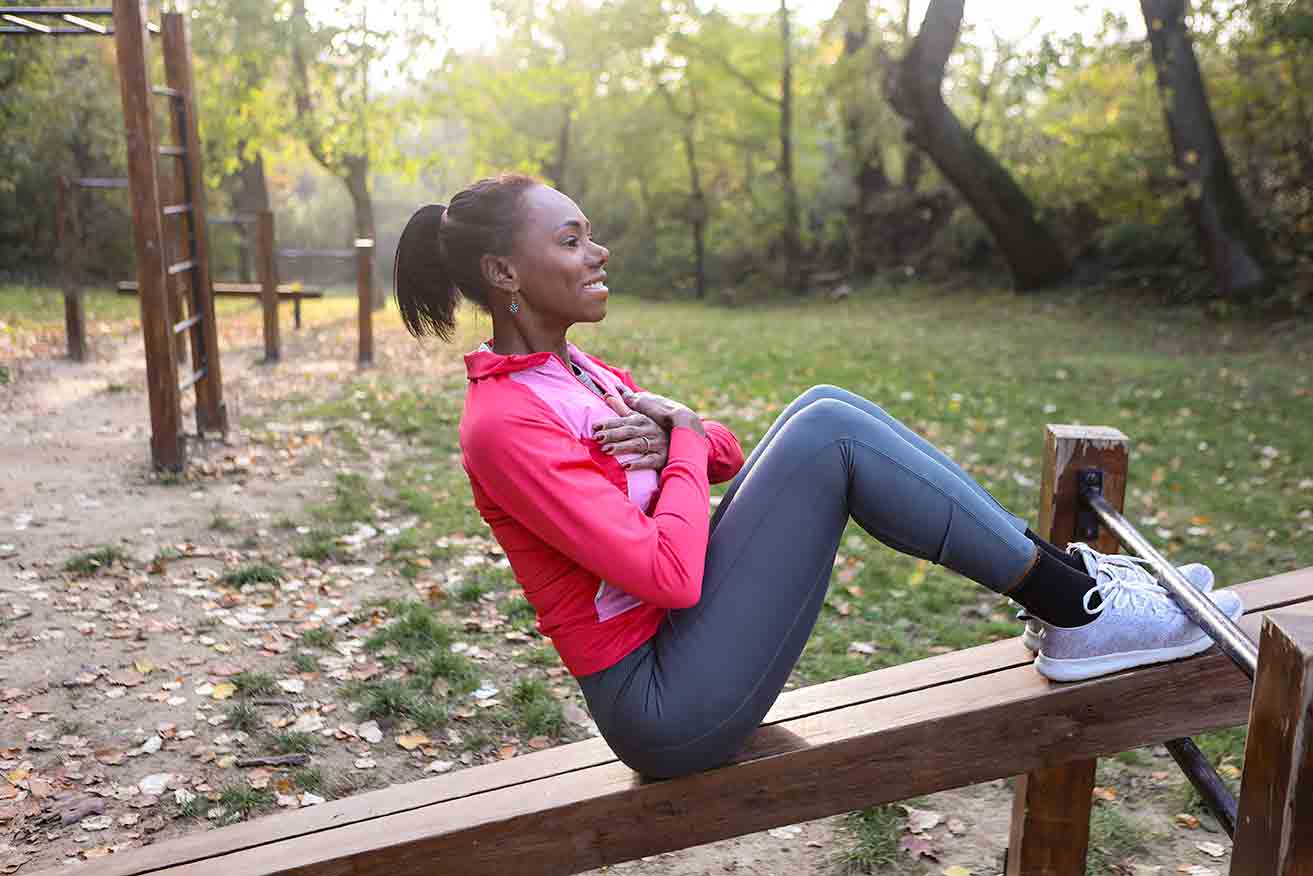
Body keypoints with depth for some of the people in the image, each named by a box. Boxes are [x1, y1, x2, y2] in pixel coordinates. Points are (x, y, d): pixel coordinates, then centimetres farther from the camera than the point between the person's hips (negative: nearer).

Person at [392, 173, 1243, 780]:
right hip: (667, 707, -9)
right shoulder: (504, 425, -20)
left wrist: (672, 434, -8)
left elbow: (725, 455, 15)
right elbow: (669, 574, -26)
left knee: (821, 409, -3)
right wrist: (682, 437, -9)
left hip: (682, 633, 9)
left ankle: (1059, 579, 0)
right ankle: (1078, 610, -6)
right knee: (829, 434, -18)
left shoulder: (576, 372, 10)